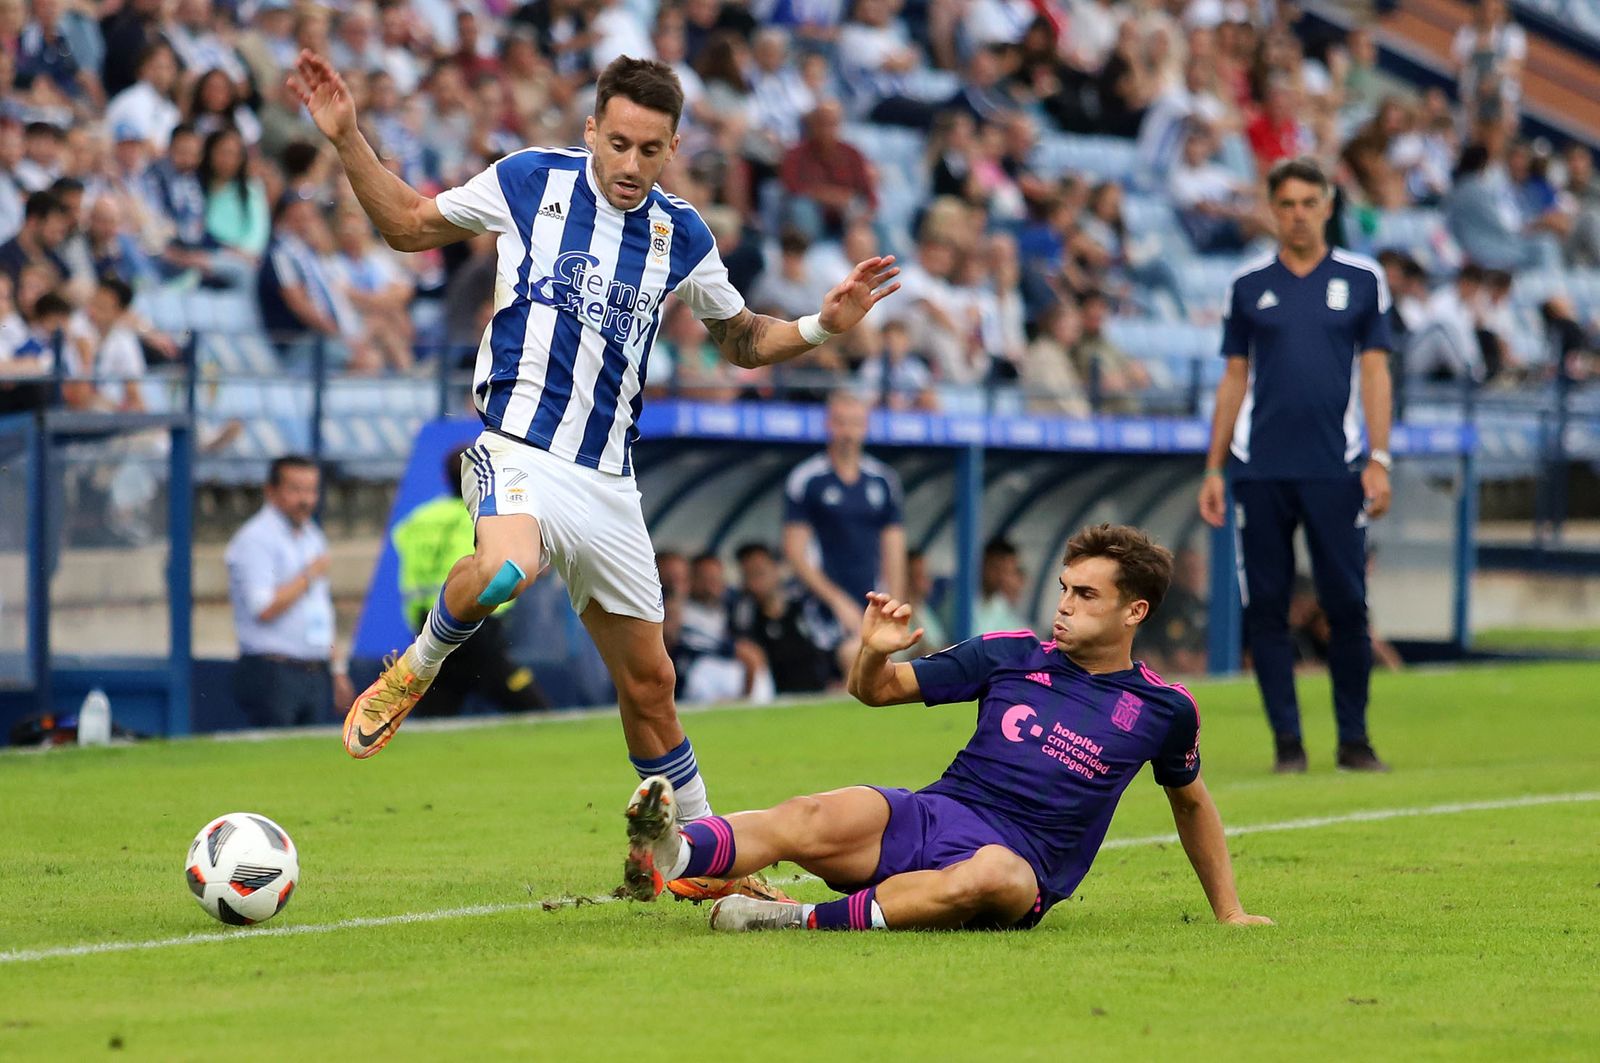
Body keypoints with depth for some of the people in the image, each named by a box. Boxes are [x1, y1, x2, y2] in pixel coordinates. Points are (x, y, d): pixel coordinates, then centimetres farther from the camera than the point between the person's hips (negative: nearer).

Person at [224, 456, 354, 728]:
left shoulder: (313, 538, 19)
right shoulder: (254, 540, -8)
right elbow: (265, 609, -17)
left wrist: (336, 670, 22)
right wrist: (310, 575, -9)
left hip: (317, 674, 8)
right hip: (273, 673, -8)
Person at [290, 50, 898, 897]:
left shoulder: (682, 237, 8)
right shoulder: (529, 182, 0)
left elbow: (742, 340, 23)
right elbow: (407, 225, 12)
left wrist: (822, 325, 5)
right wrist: (347, 140, 2)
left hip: (608, 479, 4)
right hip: (518, 448, -4)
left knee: (648, 683, 8)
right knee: (506, 569, -38)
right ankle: (414, 671, -8)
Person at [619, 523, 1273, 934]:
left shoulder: (1164, 709, 8)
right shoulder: (1010, 657, 11)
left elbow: (1191, 802, 26)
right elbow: (879, 691, 15)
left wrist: (1228, 911, 28)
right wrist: (875, 653, -9)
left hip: (1020, 861, -2)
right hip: (928, 816, 2)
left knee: (992, 875, -42)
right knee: (811, 820, -30)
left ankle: (805, 921, -43)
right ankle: (666, 856, -57)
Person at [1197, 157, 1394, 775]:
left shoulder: (1362, 279, 7)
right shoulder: (1249, 285, 10)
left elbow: (1375, 372, 6)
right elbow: (1234, 380, 13)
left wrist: (1378, 460, -3)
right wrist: (1213, 470, 8)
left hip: (1335, 469, -1)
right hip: (1259, 469, 1)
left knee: (1347, 605, -5)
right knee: (1265, 607, -1)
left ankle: (1353, 738, 5)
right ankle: (1287, 740, 5)